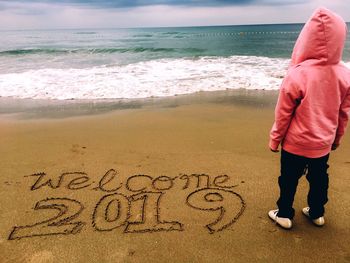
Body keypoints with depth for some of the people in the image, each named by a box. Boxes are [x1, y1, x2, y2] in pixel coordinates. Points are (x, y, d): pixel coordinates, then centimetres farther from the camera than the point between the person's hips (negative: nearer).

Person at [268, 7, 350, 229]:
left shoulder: (298, 74, -24)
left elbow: (283, 114, -16)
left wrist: (275, 140, -2)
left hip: (296, 143, -4)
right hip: (323, 143, 4)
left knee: (289, 180, 15)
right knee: (319, 179, 23)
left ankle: (284, 215, 31)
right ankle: (317, 213, 41)